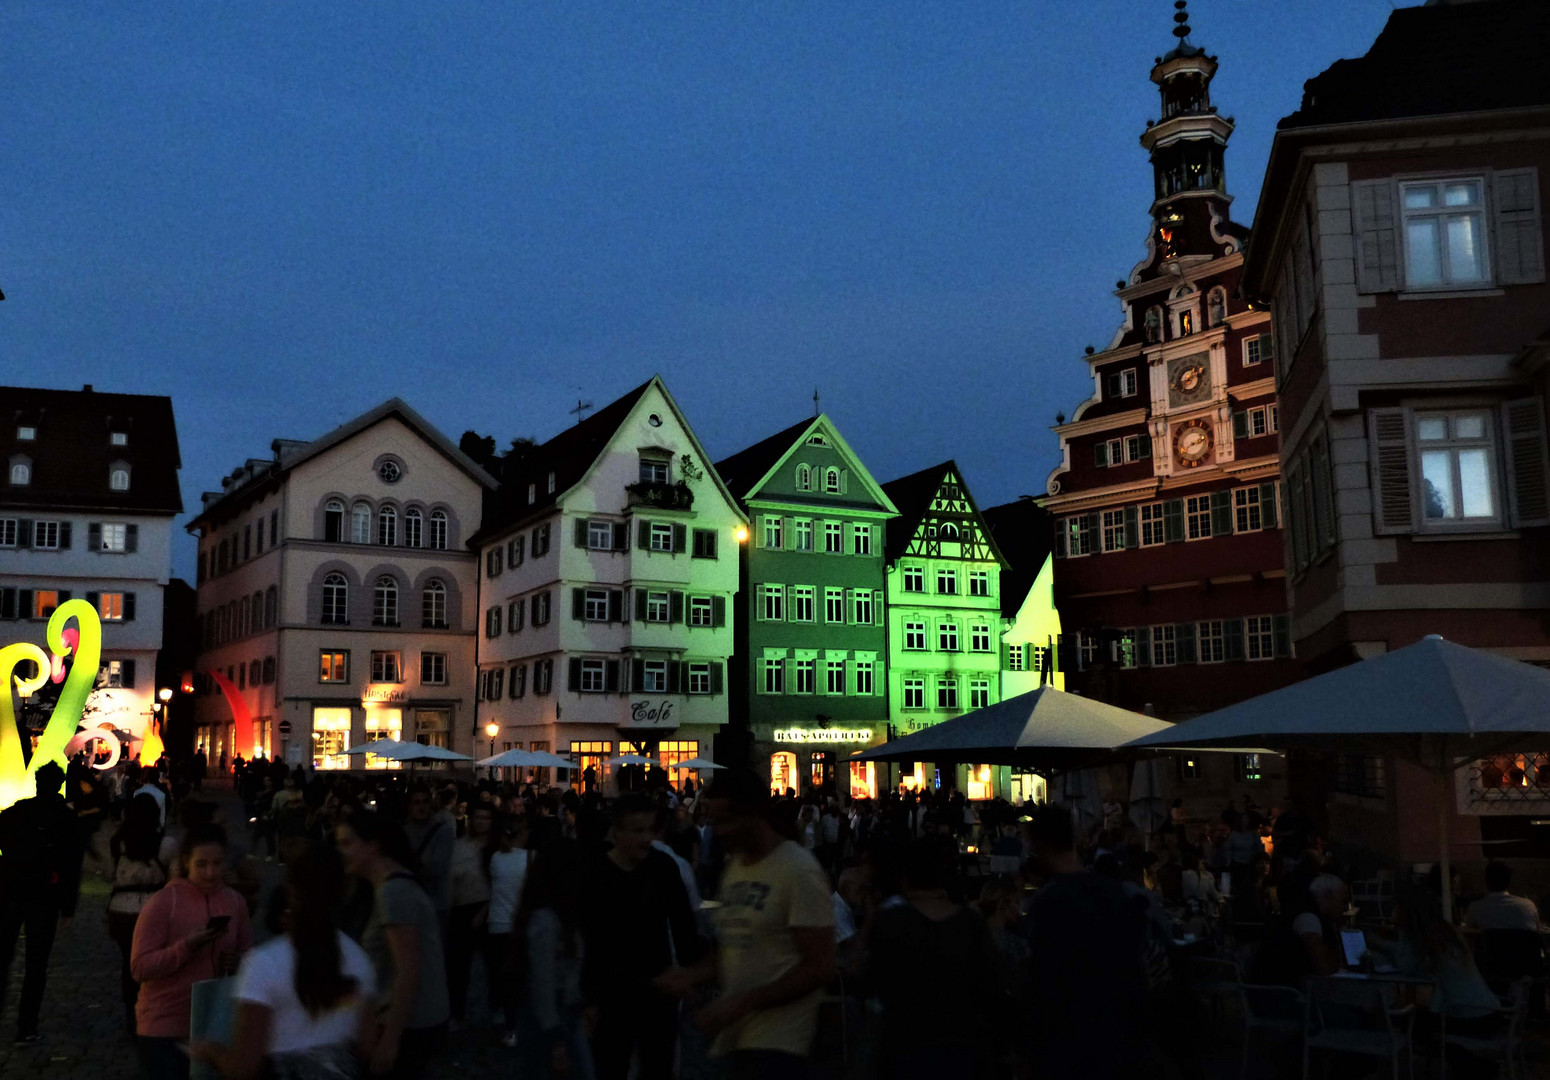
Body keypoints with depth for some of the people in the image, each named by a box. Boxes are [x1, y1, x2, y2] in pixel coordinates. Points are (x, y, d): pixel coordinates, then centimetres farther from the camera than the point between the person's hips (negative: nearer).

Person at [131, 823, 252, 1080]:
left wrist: (238, 965, -9)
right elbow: (139, 967, -16)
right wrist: (187, 946, -28)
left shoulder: (236, 901, 2)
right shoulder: (162, 902, -14)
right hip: (164, 1028, -5)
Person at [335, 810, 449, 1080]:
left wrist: (390, 1039, -22)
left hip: (410, 1026, -9)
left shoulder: (393, 891, -19)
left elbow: (408, 972, -23)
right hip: (421, 1020, 9)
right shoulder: (396, 884, 10)